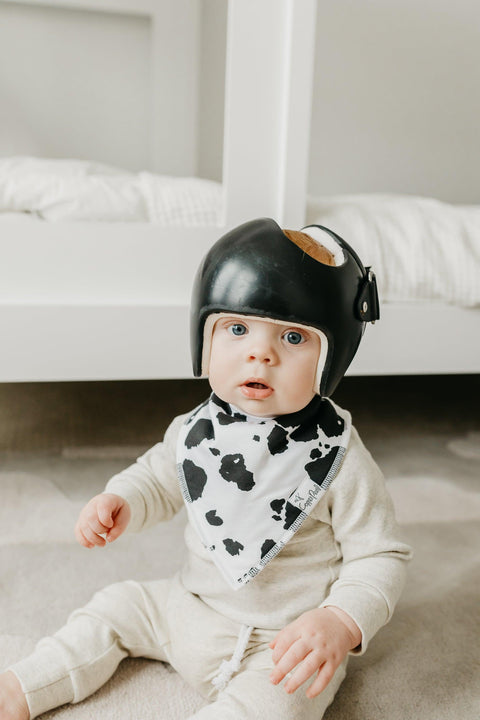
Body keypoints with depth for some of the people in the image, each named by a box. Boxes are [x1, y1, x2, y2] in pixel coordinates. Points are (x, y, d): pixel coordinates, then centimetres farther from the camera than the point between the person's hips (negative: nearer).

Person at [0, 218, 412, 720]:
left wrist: (341, 623, -30)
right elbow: (159, 476, 13)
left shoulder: (338, 459, -21)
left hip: (283, 642, -5)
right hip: (190, 606, 6)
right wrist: (121, 502, -8)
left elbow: (381, 556, -14)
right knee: (115, 607, 11)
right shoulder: (198, 430, -6)